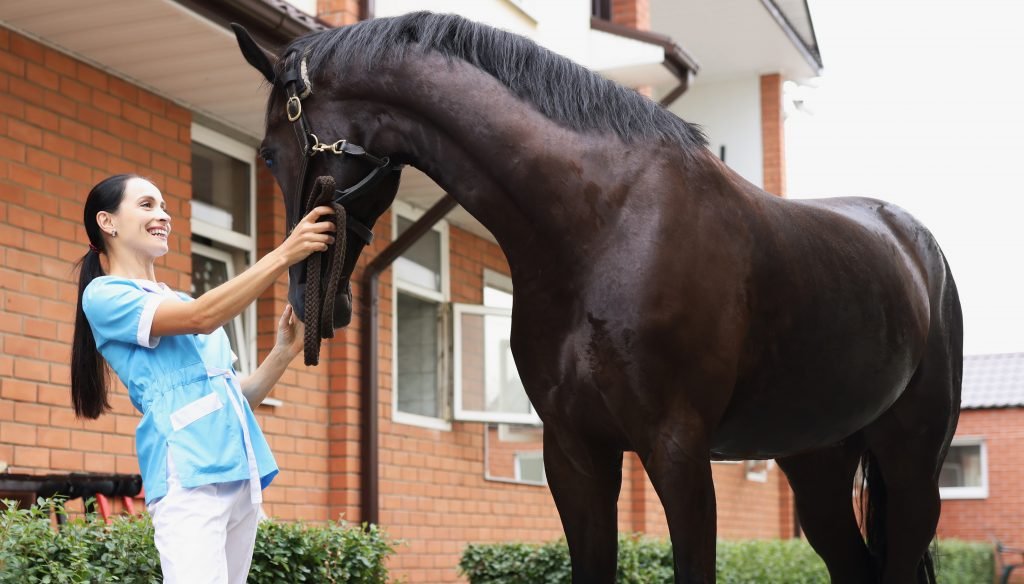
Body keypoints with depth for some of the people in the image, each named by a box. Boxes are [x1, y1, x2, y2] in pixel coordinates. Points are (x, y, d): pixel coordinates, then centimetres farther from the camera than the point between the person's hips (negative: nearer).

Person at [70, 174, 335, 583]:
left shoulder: (179, 300, 24)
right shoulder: (104, 295, 1)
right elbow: (202, 318, -15)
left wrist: (285, 351, 5)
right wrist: (283, 255, -20)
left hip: (242, 475, 8)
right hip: (190, 475, -8)